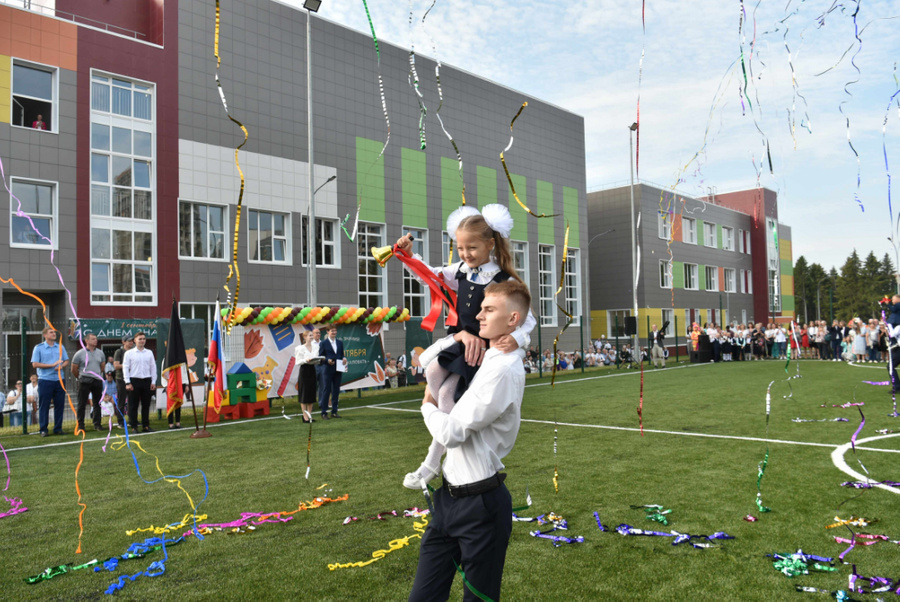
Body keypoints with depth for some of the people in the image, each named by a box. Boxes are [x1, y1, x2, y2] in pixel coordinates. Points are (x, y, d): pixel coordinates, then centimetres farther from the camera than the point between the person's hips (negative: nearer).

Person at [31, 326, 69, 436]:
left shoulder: (60, 347, 12)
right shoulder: (38, 348, 0)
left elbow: (66, 361, 14)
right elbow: (35, 364, -6)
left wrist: (61, 366, -9)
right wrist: (52, 365, -13)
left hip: (59, 379, 4)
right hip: (45, 380, -4)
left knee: (59, 405, 4)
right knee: (44, 405, 0)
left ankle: (58, 428, 13)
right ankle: (43, 429, 7)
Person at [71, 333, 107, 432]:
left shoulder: (100, 353, 8)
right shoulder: (79, 354, -4)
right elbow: (74, 369, 1)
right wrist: (81, 377, 9)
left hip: (97, 381, 4)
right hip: (85, 381, -4)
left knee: (97, 404, 7)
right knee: (82, 404, 1)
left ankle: (97, 424, 15)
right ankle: (80, 426, 8)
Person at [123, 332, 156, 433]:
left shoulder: (149, 353, 10)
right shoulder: (129, 353, 1)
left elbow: (153, 367, 11)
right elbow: (125, 368, -1)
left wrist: (153, 382, 5)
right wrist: (127, 383, -8)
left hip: (147, 380, 3)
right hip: (134, 380, -3)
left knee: (146, 405, 6)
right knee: (133, 405, 1)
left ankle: (146, 425, 13)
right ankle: (133, 427, 7)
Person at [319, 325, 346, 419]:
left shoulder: (340, 342, 12)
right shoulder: (323, 343, -1)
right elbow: (320, 357, -2)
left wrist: (344, 359, -6)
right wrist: (327, 360, -19)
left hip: (338, 371, 5)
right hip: (328, 370, -4)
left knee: (336, 391, 9)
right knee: (326, 391, -1)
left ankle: (334, 412, 17)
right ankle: (324, 412, 6)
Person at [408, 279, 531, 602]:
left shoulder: (503, 369, -20)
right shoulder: (488, 358, 9)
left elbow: (450, 433, -20)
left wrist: (428, 406, -1)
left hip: (480, 502, -8)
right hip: (451, 494, 9)